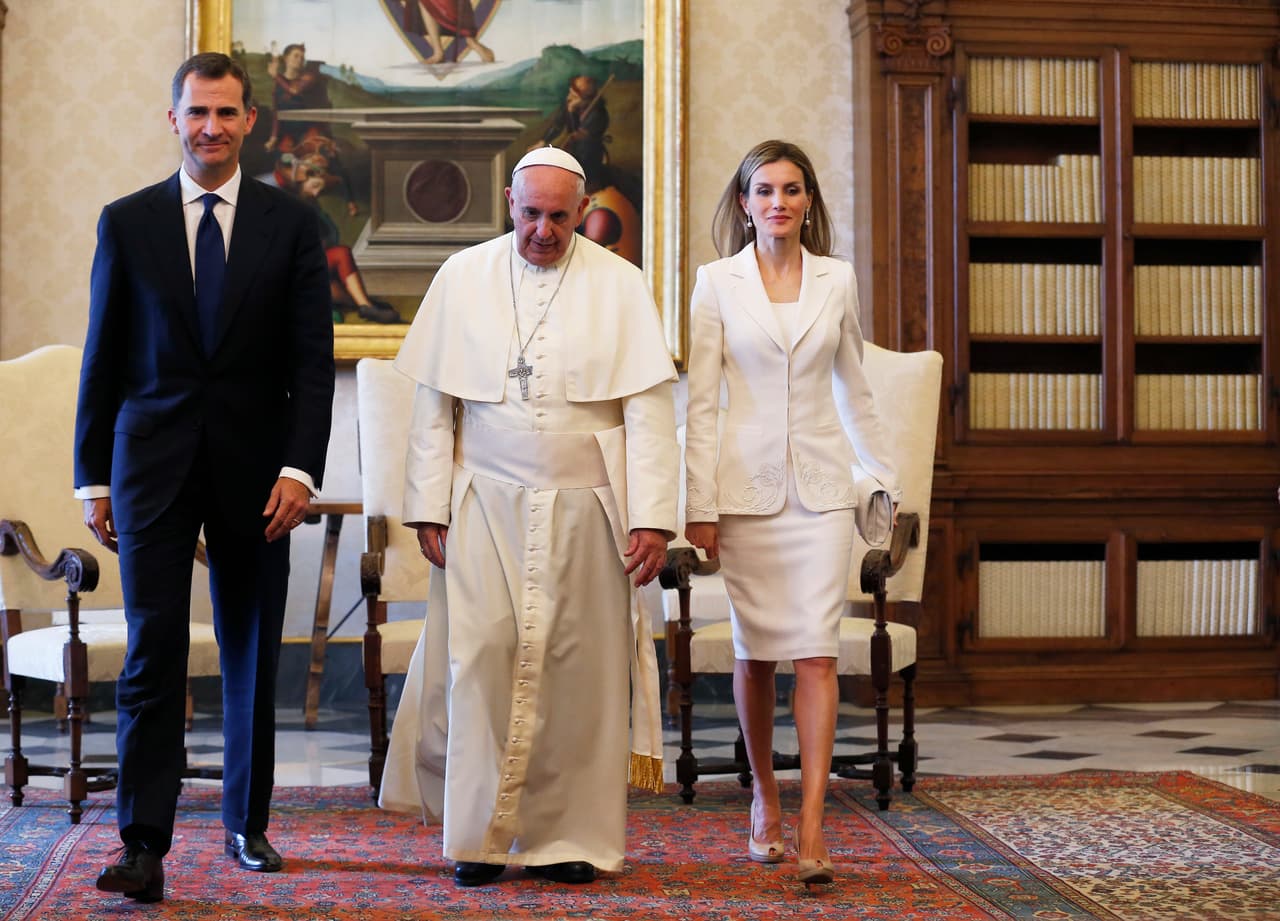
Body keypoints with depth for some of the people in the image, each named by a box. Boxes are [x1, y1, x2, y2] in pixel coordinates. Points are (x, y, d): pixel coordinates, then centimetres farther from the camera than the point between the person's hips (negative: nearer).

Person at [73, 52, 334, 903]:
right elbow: (103, 359, 6)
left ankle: (247, 824, 24)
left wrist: (300, 467, -11)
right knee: (153, 651, -7)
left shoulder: (291, 223, 3)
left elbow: (313, 360, -1)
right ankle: (144, 843, -5)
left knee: (253, 657, 10)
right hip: (152, 464, 0)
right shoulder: (127, 222, 5)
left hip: (254, 468, 1)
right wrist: (92, 478, 3)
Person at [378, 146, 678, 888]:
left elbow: (648, 411, -2)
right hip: (485, 505, 1)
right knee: (481, 658, -4)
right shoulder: (462, 278, 6)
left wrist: (652, 517, -9)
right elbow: (434, 404, 6)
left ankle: (571, 838, 12)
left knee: (577, 669, 1)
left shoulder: (620, 286, 3)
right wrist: (429, 507, 0)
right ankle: (481, 836, 8)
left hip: (584, 509, 0)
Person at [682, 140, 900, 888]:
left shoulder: (837, 280, 6)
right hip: (747, 484, 0)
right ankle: (765, 797, 26)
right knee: (756, 651, 7)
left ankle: (811, 825, -10)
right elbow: (702, 400, 0)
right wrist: (700, 504, -5)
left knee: (817, 650, -8)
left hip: (821, 483, 1)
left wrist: (885, 476, 17)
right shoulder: (718, 282, 1)